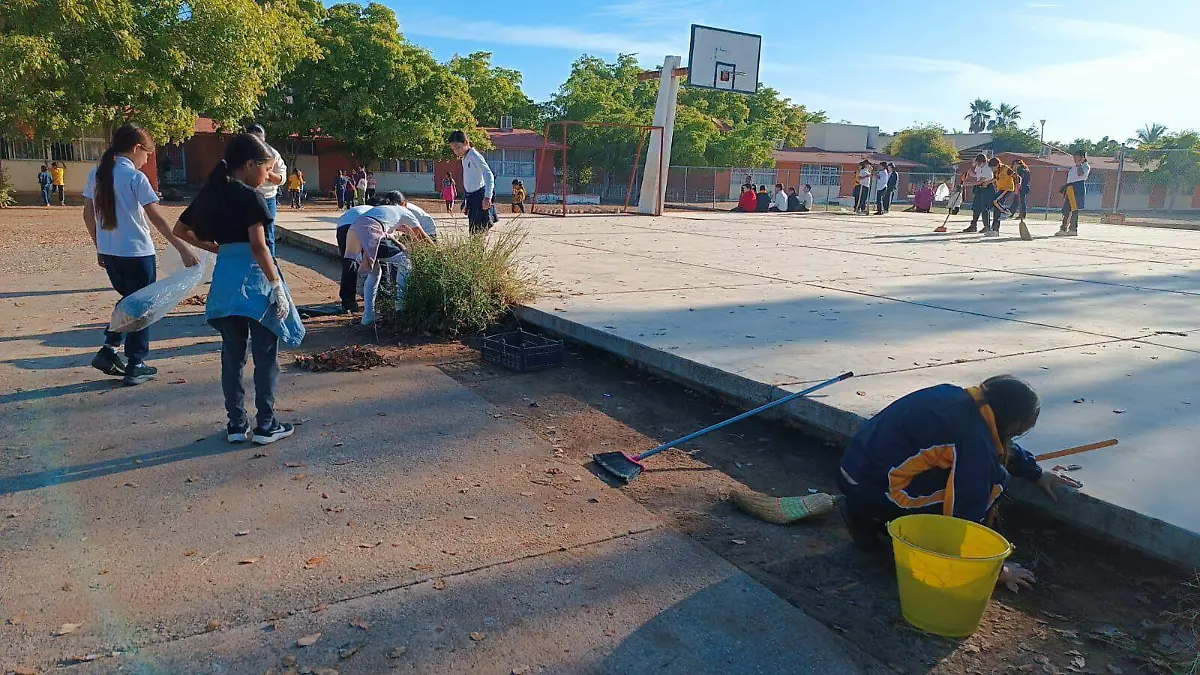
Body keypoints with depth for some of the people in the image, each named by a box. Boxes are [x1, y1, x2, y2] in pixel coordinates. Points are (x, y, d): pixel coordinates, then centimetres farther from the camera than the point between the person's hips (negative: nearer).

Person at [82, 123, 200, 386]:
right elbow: (157, 216, -19)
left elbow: (88, 214, 10)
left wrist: (100, 247, 20)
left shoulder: (97, 174, 6)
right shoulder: (135, 177, -14)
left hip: (109, 252, 7)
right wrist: (183, 248, -18)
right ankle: (135, 367, 10)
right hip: (136, 252, -7)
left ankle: (109, 350, 17)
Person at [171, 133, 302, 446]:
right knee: (265, 356, 4)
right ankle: (265, 426, 8)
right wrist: (277, 285, -17)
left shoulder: (210, 193, 9)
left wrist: (216, 247, 18)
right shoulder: (250, 196, -12)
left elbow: (180, 230, 18)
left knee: (232, 355, 12)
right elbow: (258, 246, -19)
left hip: (224, 279, 6)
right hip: (255, 279, -6)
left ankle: (236, 425, 18)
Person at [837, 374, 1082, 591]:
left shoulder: (959, 397, 7)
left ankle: (871, 518, 13)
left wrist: (1037, 473, 33)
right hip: (871, 489, -9)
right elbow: (968, 511, -13)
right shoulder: (973, 437, -19)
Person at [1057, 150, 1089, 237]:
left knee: (1074, 209, -8)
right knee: (1066, 209, 6)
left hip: (1078, 188, -8)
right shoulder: (1074, 167, 23)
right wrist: (1064, 190, 18)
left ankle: (1073, 229, -6)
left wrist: (1079, 164, -9)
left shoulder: (1086, 166, 0)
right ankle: (1063, 229, 9)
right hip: (1070, 189, 8)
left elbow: (1080, 174, -20)